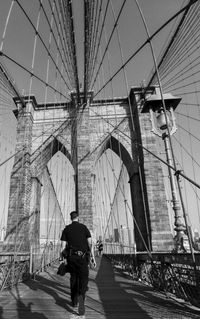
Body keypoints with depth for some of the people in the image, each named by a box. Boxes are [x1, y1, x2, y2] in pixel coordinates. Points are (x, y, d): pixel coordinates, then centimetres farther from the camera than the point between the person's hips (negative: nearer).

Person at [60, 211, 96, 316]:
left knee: (73, 278, 21)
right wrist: (93, 257, -2)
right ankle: (80, 296, -23)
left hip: (71, 256, 3)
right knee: (83, 279, 5)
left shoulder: (66, 229, 3)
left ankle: (74, 301, 31)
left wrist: (65, 257, 13)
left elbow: (63, 246, 1)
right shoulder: (84, 227, 0)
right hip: (82, 256, -2)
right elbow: (90, 243, -5)